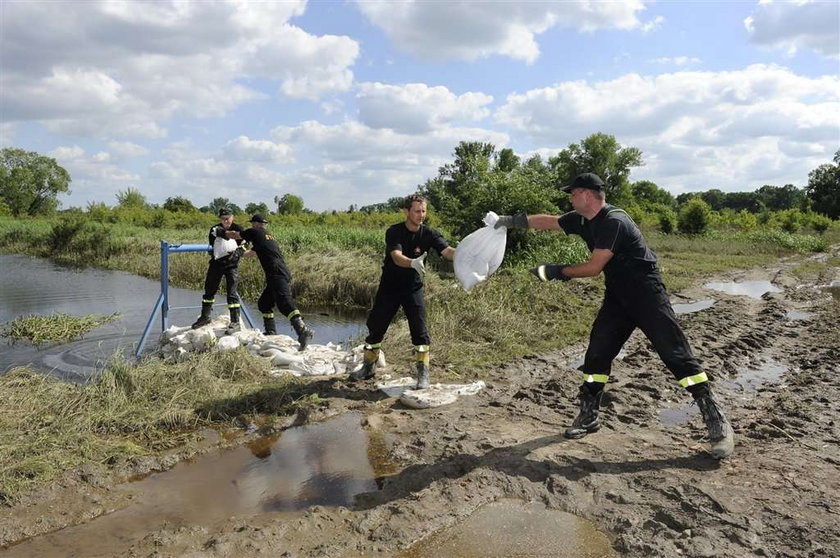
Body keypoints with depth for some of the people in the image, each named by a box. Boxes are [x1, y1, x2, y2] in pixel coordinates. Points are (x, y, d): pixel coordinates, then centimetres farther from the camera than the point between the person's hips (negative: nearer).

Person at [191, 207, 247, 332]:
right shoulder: (215, 229, 4)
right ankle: (205, 317, 31)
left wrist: (237, 253, -19)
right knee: (209, 290, 14)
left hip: (231, 264, -4)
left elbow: (243, 246, -1)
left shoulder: (238, 229, -4)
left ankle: (235, 322, -3)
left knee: (232, 293, -10)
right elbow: (211, 247, 11)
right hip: (216, 263, 4)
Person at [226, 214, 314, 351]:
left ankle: (304, 331, -39)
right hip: (283, 276, 9)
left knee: (285, 303, -23)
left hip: (277, 276, -9)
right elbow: (256, 251, 50)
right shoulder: (269, 236, 31)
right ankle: (271, 333, 23)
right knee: (263, 303, 21)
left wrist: (225, 232, 45)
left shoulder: (255, 232, 7)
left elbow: (234, 235, 23)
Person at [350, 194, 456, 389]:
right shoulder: (394, 232, -16)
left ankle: (423, 373, 0)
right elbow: (397, 257, -33)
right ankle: (367, 368, 26)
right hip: (389, 287, 0)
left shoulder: (429, 234, -10)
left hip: (413, 288, 0)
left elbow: (447, 251, -26)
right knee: (375, 327, 8)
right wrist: (413, 263, -55)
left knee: (419, 329, -10)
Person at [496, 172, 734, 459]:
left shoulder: (613, 221, -23)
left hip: (646, 294, -8)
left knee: (676, 353, -10)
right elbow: (549, 221, 19)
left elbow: (593, 267, -23)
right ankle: (589, 415, 17)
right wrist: (513, 220, 18)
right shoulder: (582, 220, 5)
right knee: (597, 350, 5)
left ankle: (716, 420, -1)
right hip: (617, 296, 8)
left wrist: (557, 271, -12)